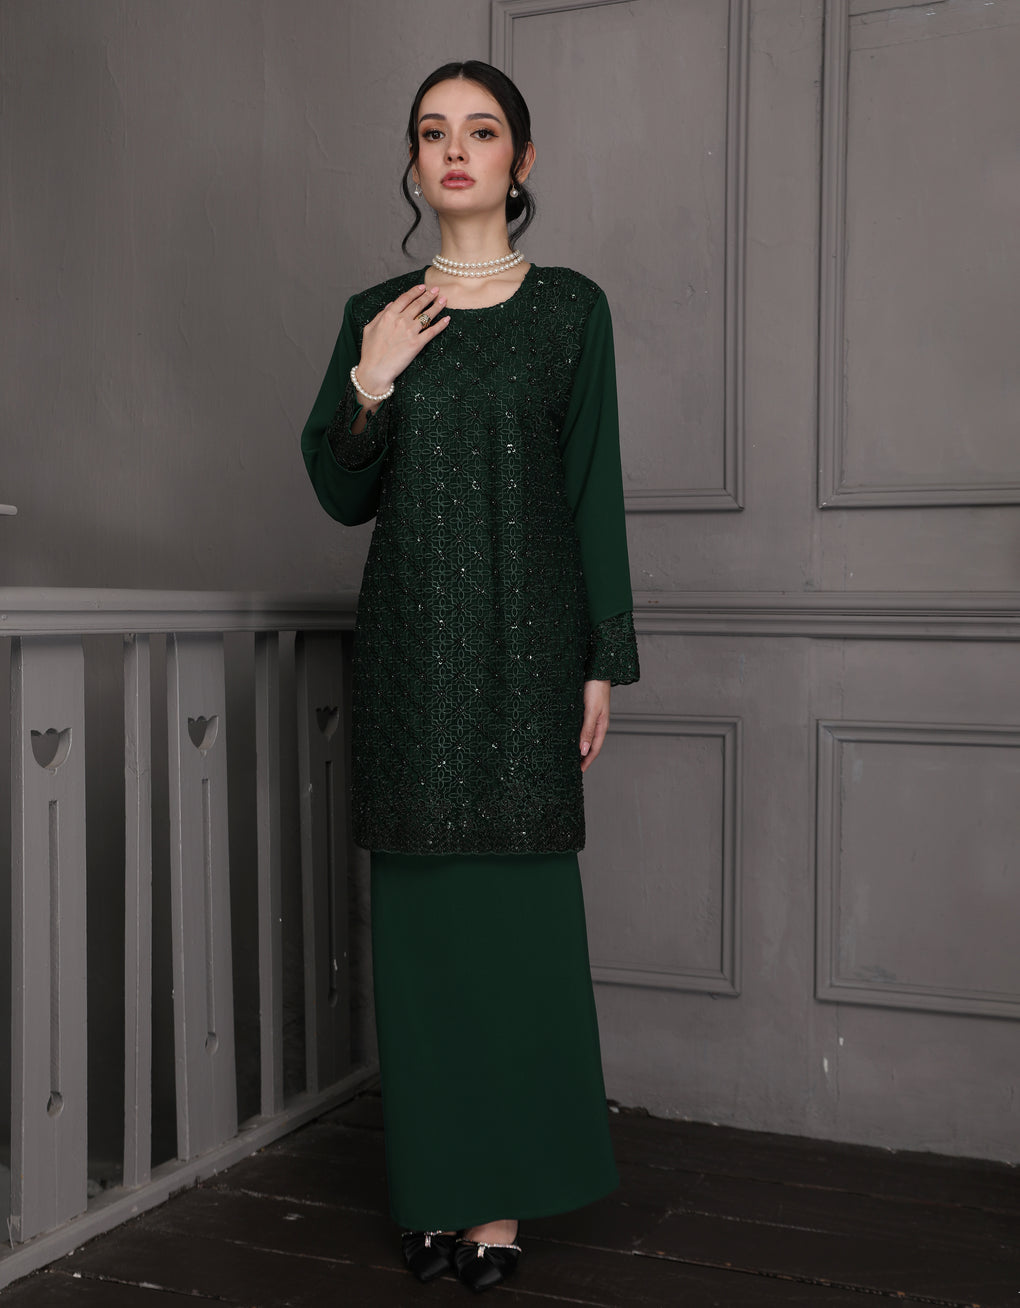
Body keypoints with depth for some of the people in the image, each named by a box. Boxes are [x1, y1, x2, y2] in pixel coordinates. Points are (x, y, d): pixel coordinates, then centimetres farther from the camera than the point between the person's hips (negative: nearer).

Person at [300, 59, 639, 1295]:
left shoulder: (571, 307, 4)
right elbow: (343, 497, 9)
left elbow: (595, 493, 2)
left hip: (525, 640, -2)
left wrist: (603, 660, -3)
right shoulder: (373, 314, 10)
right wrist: (367, 386, -9)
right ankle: (434, 1186, 16)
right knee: (419, 905, 4)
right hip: (409, 644, 2)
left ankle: (503, 1191, 10)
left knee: (517, 903, -2)